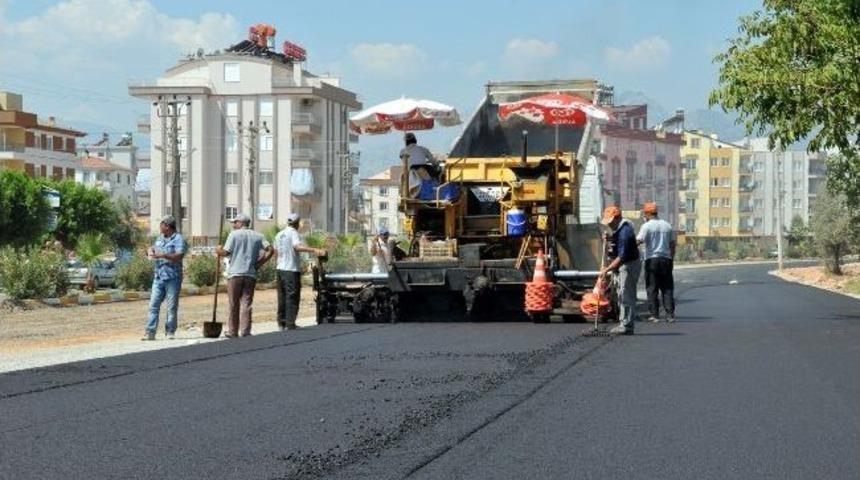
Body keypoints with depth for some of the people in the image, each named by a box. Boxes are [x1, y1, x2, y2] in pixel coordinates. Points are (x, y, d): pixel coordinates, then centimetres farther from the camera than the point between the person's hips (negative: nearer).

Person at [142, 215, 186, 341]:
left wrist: (163, 255, -28)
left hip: (172, 278, -6)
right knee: (153, 305, 1)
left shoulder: (178, 239, -6)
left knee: (172, 307, 0)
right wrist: (150, 251, 9)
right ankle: (150, 332, 0)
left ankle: (170, 332, 9)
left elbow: (179, 256, -19)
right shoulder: (160, 238, 17)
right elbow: (153, 248, 33)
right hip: (158, 277, 6)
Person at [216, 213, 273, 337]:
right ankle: (245, 331, -2)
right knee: (247, 303, 3)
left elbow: (226, 252, -7)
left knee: (234, 304, 5)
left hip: (235, 273, -3)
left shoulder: (234, 234, -2)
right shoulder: (257, 236, 10)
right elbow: (270, 250, 2)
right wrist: (259, 264, 7)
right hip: (251, 274, 3)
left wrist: (219, 250, 14)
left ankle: (232, 331, 10)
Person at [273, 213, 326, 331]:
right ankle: (290, 324, -8)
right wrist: (315, 250, -37)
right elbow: (298, 246, -28)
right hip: (292, 269, -8)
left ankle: (281, 323, 17)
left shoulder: (279, 235, 15)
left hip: (280, 268, 8)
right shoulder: (293, 233, -10)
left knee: (282, 297, 14)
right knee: (292, 297, -5)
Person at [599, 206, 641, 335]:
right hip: (624, 266, 11)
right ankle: (623, 323, 20)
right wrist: (611, 238, 6)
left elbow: (622, 257, -27)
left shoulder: (624, 232, -24)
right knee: (622, 295, 14)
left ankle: (627, 326, -6)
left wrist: (607, 269, -27)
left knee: (627, 296, -8)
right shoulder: (620, 228, 8)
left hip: (629, 265, -11)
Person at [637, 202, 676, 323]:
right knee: (667, 288, 6)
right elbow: (672, 244, 13)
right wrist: (671, 258, 19)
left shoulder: (647, 226, -7)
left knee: (652, 289, 1)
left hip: (652, 259, -4)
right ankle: (670, 314, 0)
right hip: (666, 258, 4)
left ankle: (654, 315, -1)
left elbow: (638, 241, -16)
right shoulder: (667, 225, 10)